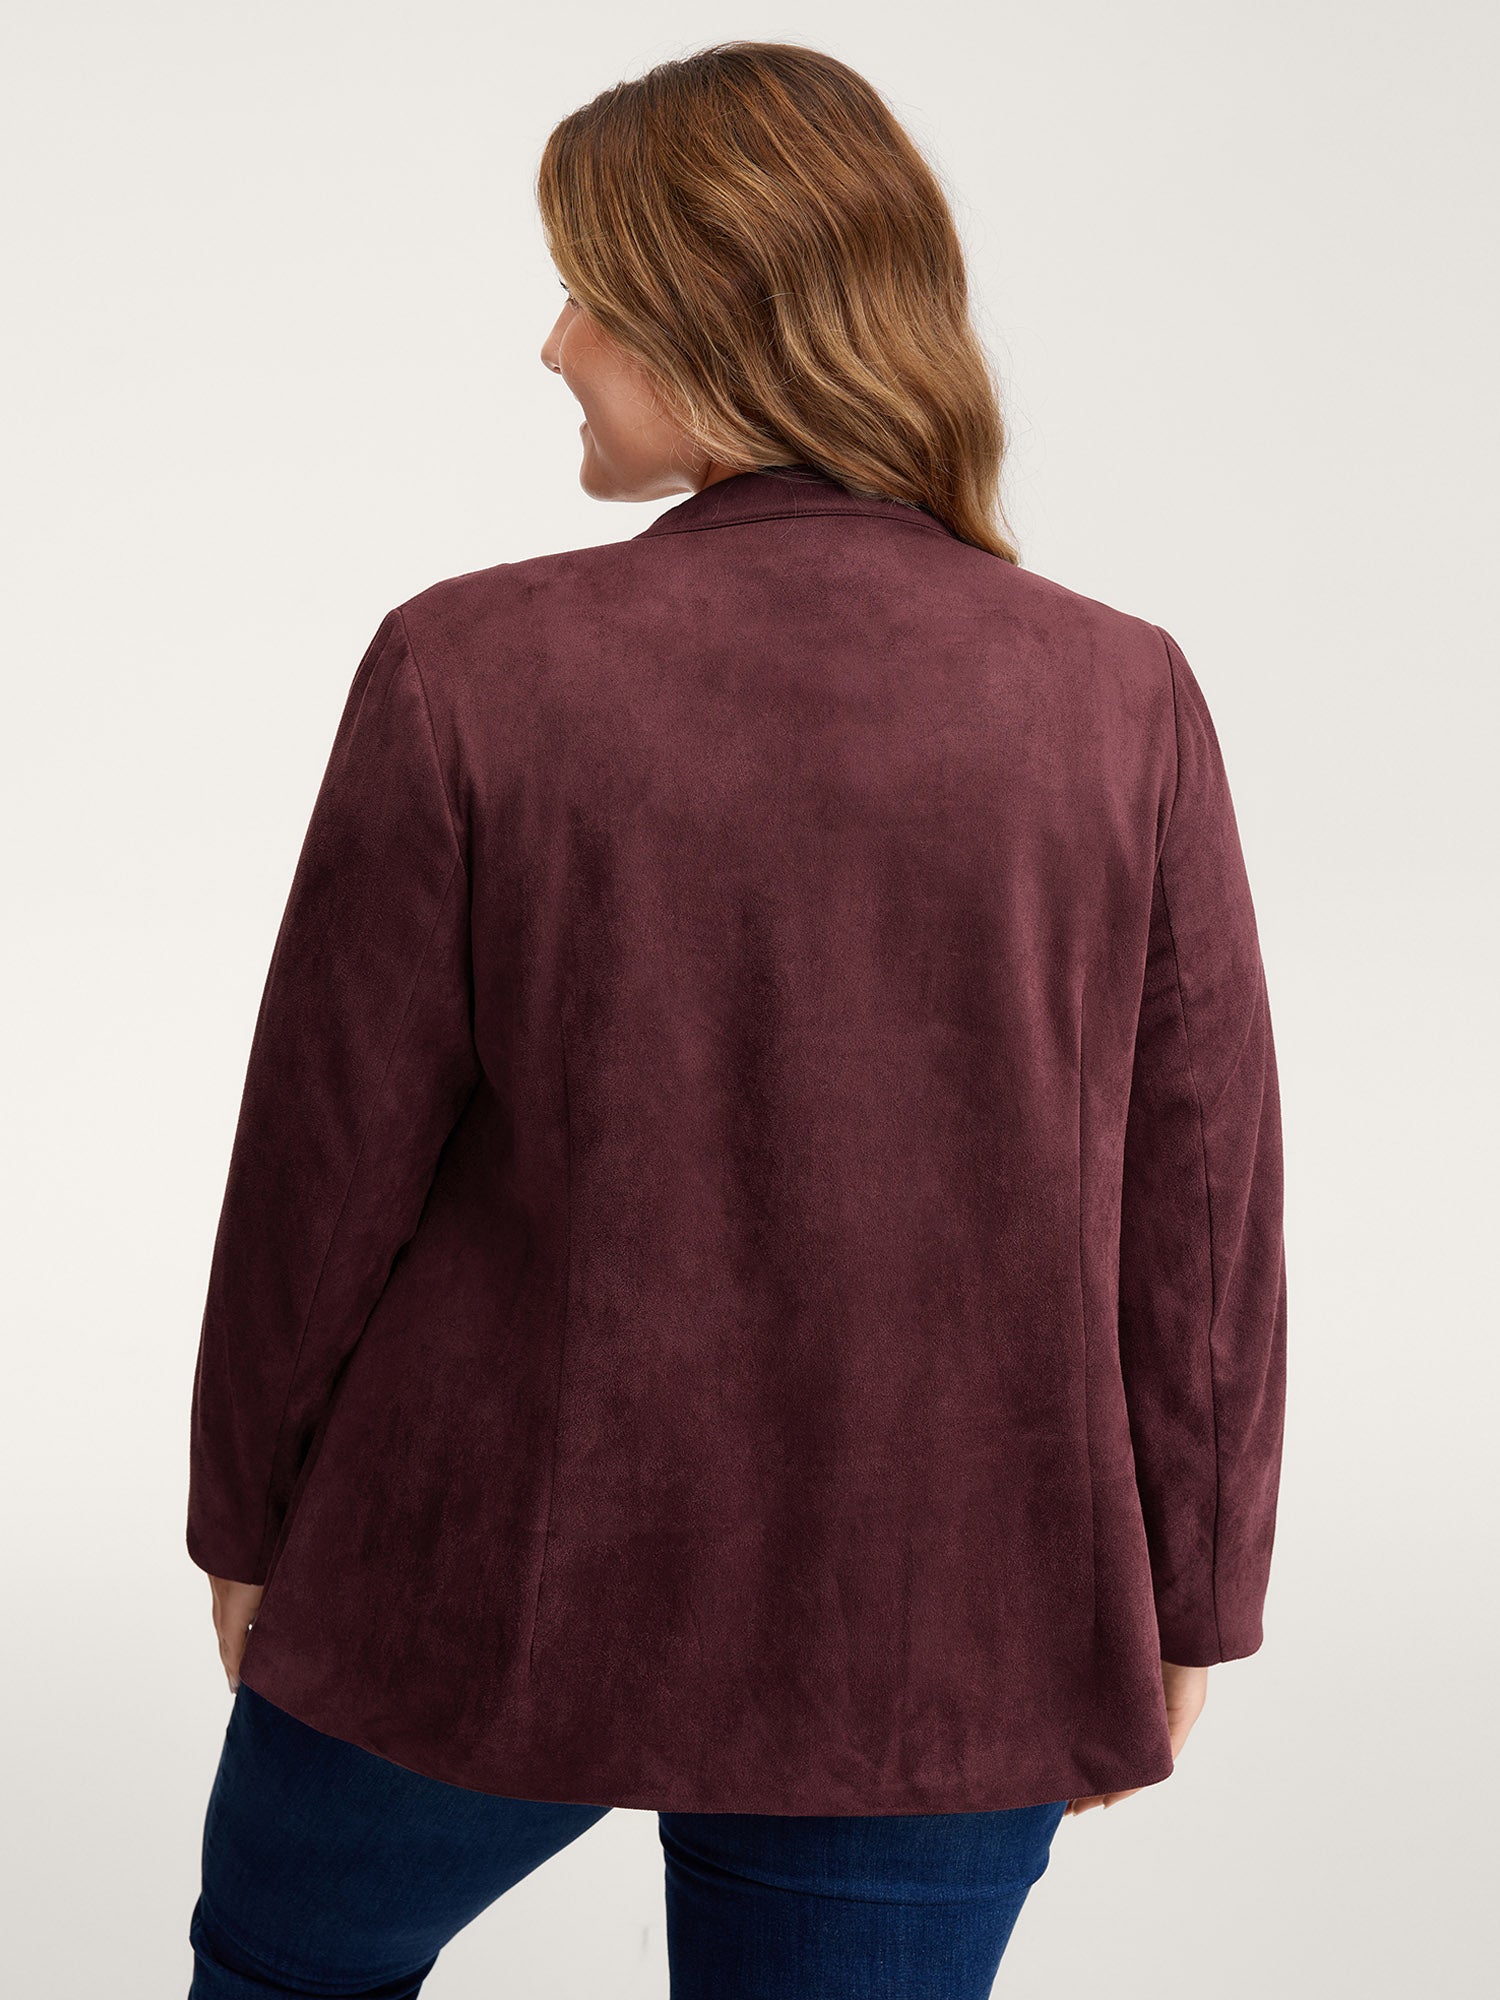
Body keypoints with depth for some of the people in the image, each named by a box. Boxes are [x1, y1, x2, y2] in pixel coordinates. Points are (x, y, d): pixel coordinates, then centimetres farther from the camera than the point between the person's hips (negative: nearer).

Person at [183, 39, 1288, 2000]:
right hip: (932, 1637, 2)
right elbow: (1199, 1211, -5)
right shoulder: (1125, 697, -9)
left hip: (490, 1580, -1)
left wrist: (251, 1523, 9)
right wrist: (1175, 1602, 9)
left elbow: (329, 1161, -7)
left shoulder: (467, 674, -14)